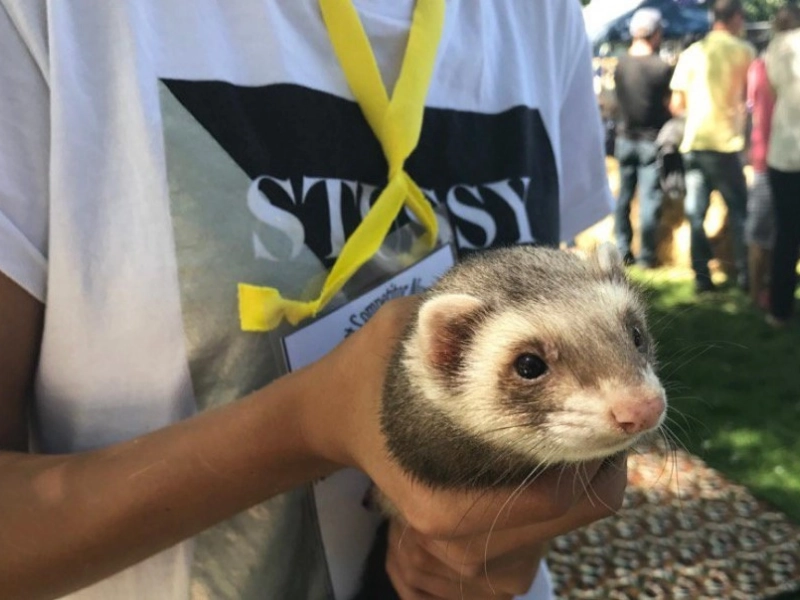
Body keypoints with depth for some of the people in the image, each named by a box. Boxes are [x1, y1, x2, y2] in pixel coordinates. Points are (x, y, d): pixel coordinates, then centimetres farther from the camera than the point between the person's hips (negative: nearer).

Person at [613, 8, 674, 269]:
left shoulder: (620, 64, -1)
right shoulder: (662, 67, -15)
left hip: (625, 137, 4)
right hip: (652, 139, -4)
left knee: (624, 195, 13)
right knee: (649, 198, 1)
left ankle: (622, 251, 18)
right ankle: (646, 255, 5)